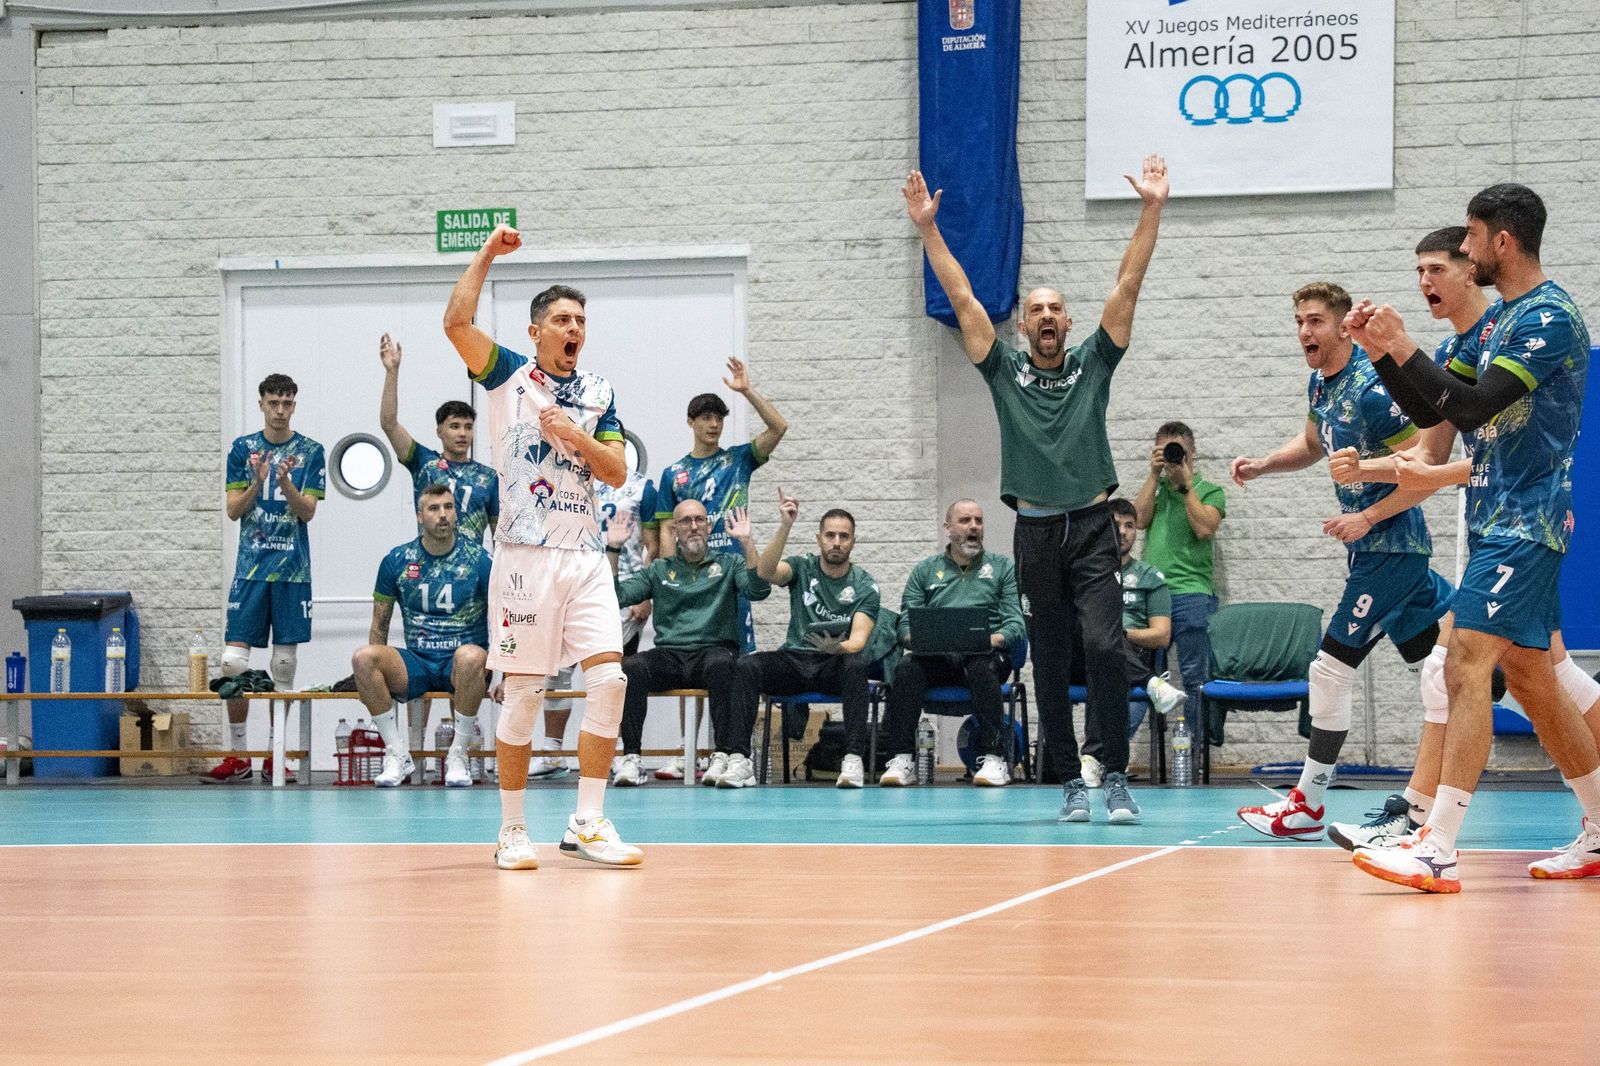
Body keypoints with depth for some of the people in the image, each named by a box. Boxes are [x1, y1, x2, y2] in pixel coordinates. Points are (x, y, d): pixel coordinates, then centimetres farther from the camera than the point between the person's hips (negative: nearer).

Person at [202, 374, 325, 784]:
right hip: (250, 568, 1)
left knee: (283, 663, 2)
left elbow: (307, 511, -2)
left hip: (293, 569, -1)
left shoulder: (310, 452, 4)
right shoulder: (243, 449, 6)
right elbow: (233, 511, 2)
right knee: (234, 662, -6)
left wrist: (286, 483, -20)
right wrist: (257, 482, -15)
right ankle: (236, 755, 1)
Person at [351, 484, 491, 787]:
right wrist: (378, 673, 5)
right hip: (416, 663, 2)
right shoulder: (397, 561, 5)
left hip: (458, 664, -2)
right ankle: (396, 754, -17)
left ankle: (458, 755, -22)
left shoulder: (477, 560, 0)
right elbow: (380, 626, 13)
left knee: (471, 656, -39)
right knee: (362, 657, -27)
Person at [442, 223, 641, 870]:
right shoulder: (509, 376, 5)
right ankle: (512, 830, 7)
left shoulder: (598, 393, 15)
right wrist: (487, 255, -6)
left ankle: (587, 823, -1)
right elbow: (456, 323, -10)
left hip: (586, 555, 4)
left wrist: (573, 435, -6)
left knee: (609, 678, -8)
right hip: (526, 553, -4)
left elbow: (617, 473, 8)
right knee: (525, 693, -3)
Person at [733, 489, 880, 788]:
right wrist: (785, 527, -27)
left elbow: (859, 638, -12)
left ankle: (853, 757, -40)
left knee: (856, 665, -37)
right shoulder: (802, 567, 6)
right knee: (745, 667, -27)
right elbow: (765, 572, -16)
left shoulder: (864, 586, 2)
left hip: (835, 665, -2)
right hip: (794, 660, 2)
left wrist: (840, 647, -36)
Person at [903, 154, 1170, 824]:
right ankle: (1071, 783, 13)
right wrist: (927, 229, -2)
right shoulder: (1004, 371, 10)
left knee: (1105, 647, -16)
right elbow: (962, 299, 5)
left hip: (1093, 530, -2)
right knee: (1051, 665, 6)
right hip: (1035, 535, 2)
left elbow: (1127, 287, 2)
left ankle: (1117, 780, -13)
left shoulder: (1094, 365, 9)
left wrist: (1151, 212, -5)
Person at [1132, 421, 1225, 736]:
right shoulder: (1155, 488, 21)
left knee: (1194, 679, -5)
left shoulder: (1209, 491, 9)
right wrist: (1155, 475, 1)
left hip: (1190, 594, -4)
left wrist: (1186, 483, -6)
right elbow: (1140, 519, 3)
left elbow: (1205, 529, -9)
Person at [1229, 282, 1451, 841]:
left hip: (1388, 548, -9)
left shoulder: (1373, 390, -20)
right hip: (1375, 548, 9)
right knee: (1435, 668, 13)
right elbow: (1312, 443, 27)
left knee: (1331, 669, -6)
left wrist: (1366, 518, -18)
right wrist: (1263, 465, 10)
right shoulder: (1321, 382, 8)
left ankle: (1307, 804, 2)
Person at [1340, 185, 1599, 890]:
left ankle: (1438, 853, -22)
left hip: (1523, 522, -10)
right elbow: (1430, 411, 17)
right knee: (1531, 679, 13)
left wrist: (1404, 348, -19)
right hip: (1499, 521, 10)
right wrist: (1382, 350, 5)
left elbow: (1472, 408, -23)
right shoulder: (1500, 317, 16)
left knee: (1467, 668, -17)